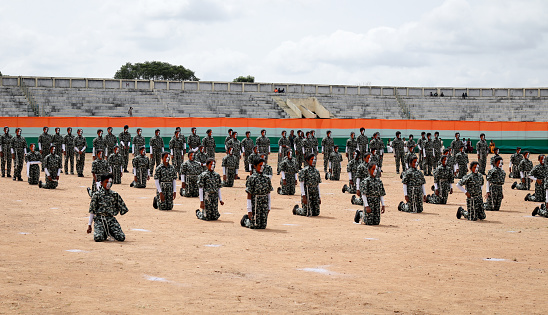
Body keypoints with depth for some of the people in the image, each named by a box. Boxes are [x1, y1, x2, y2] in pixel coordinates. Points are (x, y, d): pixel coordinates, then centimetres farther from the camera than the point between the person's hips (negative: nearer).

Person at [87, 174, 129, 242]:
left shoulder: (115, 195, 7)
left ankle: (110, 232, 16)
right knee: (98, 238, -27)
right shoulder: (97, 195, 1)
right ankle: (105, 233, 9)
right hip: (99, 219, -2)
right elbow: (92, 211, 2)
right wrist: (89, 224, -2)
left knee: (121, 238, -16)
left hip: (111, 219, 2)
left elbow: (123, 209, 14)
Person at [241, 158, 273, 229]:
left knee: (263, 226, 5)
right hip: (255, 204, -5)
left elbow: (268, 193, 12)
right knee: (255, 225, -2)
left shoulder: (267, 178, 8)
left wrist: (269, 207, 9)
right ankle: (245, 219, 28)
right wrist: (249, 210, -13)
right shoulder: (252, 178, -8)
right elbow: (249, 195, -10)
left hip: (265, 204, 5)